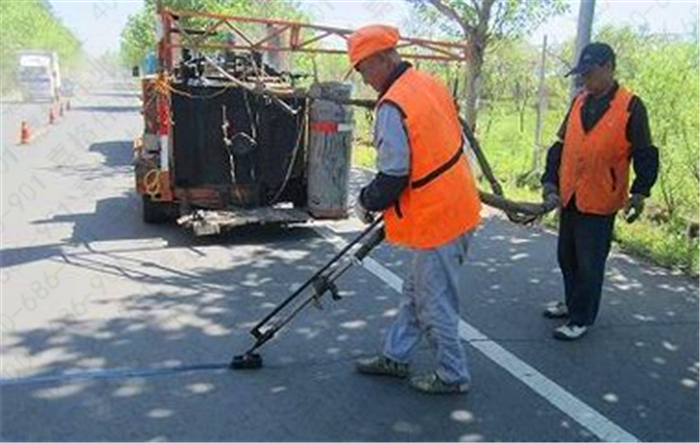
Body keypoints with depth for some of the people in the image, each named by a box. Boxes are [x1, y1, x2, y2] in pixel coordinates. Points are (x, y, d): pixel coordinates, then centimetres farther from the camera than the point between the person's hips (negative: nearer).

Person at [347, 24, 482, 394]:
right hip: (455, 204, 10)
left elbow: (393, 177, -21)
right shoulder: (429, 84, 7)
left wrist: (367, 203, -1)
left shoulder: (392, 107, -21)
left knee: (435, 303, 7)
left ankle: (453, 375, 23)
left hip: (437, 218, -10)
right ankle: (395, 357, 34)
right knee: (416, 291, 19)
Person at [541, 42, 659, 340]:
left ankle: (581, 319, 18)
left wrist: (639, 192, -17)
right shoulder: (579, 102, 7)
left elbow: (646, 155, -7)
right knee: (567, 256, 18)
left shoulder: (631, 106, -8)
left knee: (589, 263, 3)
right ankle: (572, 303, 38)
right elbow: (560, 145, 10)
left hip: (599, 203, -6)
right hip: (568, 198, 6)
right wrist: (550, 181, 1)